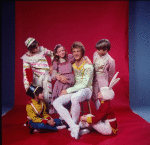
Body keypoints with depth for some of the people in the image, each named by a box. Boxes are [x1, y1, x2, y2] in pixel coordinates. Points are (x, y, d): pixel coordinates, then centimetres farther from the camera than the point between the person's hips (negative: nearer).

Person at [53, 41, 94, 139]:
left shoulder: (88, 66, -7)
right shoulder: (72, 65, 11)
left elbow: (84, 84, -14)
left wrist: (68, 91, -14)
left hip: (86, 90, -6)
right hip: (75, 90, 6)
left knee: (74, 98, -41)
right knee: (56, 103, -19)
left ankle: (74, 123, -21)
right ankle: (74, 127, -27)